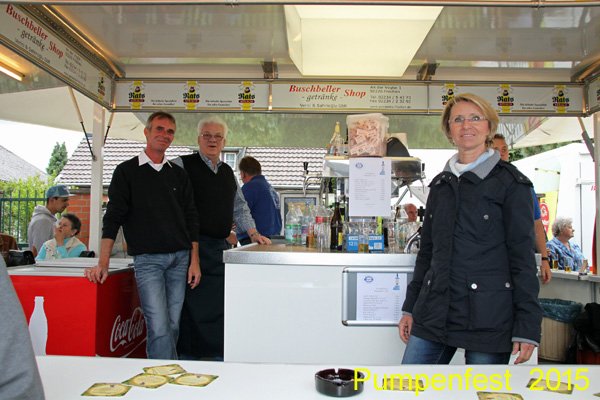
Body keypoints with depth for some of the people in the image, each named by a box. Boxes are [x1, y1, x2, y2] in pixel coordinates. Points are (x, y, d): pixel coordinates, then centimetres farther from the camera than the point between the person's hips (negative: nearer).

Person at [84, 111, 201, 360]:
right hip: (147, 258, -4)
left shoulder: (178, 174, 14)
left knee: (173, 325, 6)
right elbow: (113, 217, -1)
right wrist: (103, 263, -9)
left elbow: (191, 218, 13)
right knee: (159, 327, -11)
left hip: (180, 258, 4)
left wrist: (194, 260, 6)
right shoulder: (127, 171, 4)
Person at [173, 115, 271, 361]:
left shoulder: (228, 172, 18)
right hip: (194, 246, -5)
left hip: (221, 248, 6)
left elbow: (239, 207, 23)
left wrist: (253, 233, 12)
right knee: (193, 307, -1)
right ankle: (189, 356, 12)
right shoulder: (182, 166, -1)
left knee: (222, 307, 7)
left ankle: (221, 358, 18)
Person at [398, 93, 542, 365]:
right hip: (434, 313, 5)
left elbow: (523, 255, -5)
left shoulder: (510, 182, -1)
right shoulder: (440, 184, 13)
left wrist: (527, 327, -10)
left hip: (488, 318, -4)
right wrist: (410, 307, 14)